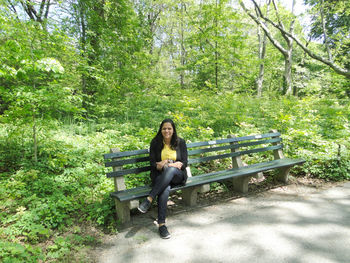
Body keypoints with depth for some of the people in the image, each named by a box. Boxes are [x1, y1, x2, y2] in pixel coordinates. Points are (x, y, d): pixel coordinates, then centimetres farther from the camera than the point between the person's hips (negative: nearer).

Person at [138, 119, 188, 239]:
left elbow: (184, 163, 0)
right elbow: (152, 163, 2)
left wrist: (170, 165, -17)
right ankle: (161, 224, -34)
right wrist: (160, 165, -21)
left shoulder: (180, 142, 5)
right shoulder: (155, 143, 4)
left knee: (171, 169, -38)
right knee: (166, 189, -36)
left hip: (178, 176, 1)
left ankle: (149, 199, -39)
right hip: (160, 175, 0)